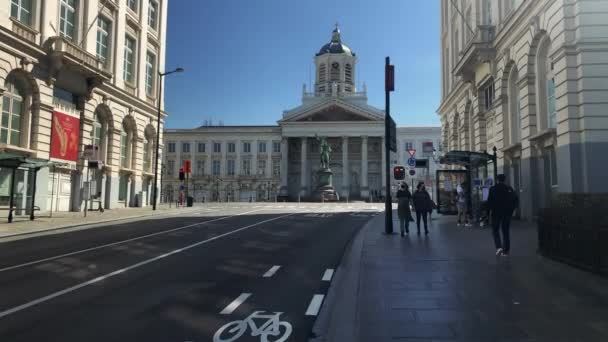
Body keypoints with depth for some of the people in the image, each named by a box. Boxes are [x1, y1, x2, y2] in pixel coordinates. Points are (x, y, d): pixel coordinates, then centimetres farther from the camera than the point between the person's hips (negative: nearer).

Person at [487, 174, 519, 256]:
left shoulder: (493, 189, -5)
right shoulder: (509, 189, 5)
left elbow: (489, 200, -11)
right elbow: (516, 199, 3)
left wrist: (490, 209, 0)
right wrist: (512, 209, 10)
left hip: (496, 212, -3)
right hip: (507, 212, 3)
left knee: (495, 230, 8)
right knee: (506, 231, 10)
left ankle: (499, 247, -11)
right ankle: (506, 251, 10)